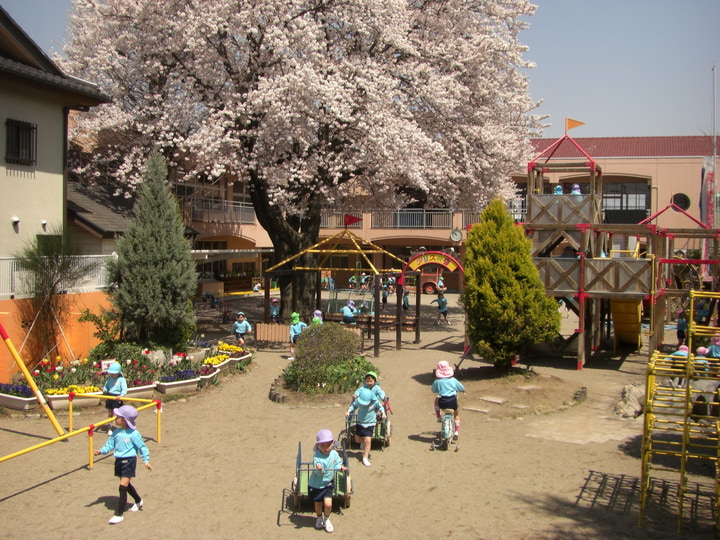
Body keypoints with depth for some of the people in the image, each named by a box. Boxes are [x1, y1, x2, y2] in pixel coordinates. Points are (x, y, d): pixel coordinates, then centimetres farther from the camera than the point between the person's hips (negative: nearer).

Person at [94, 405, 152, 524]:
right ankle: (138, 501, 45)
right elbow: (110, 444, 7)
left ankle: (119, 514, -2)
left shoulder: (133, 434, -14)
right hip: (119, 461, 7)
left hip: (129, 461, -7)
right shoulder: (116, 433, 4)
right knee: (127, 484, 20)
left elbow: (142, 447, -9)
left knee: (123, 487, -9)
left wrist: (146, 460, -13)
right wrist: (101, 451, -10)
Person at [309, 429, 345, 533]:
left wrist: (341, 467, -11)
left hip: (327, 484, 3)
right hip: (315, 485, -2)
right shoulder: (317, 457, -25)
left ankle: (326, 520, 20)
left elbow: (338, 463, 9)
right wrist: (319, 469, -56)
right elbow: (319, 472, -34)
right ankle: (319, 518, 45)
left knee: (328, 504, -10)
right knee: (318, 504, 14)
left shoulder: (334, 454, -9)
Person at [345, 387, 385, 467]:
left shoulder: (375, 402, -20)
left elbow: (380, 407, 1)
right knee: (357, 440, 13)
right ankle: (363, 443, 49)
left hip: (370, 424, -3)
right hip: (360, 423, 3)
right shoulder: (358, 401, -18)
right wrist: (349, 411, -11)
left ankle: (365, 458, 0)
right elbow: (354, 405, 4)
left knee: (367, 440, -12)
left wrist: (383, 413, -14)